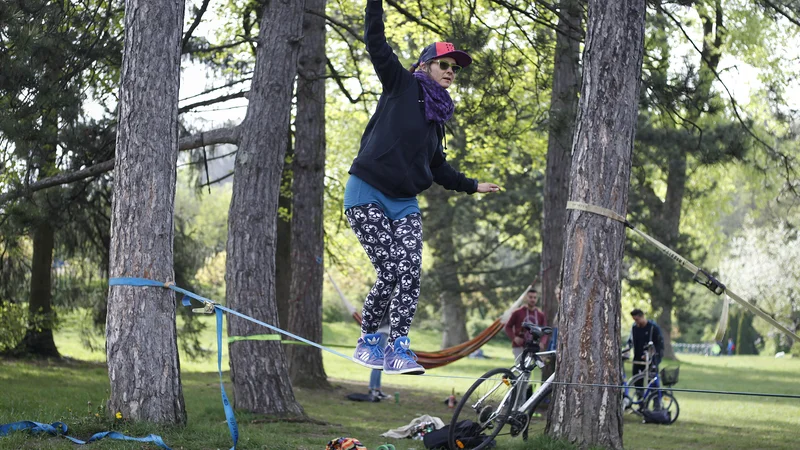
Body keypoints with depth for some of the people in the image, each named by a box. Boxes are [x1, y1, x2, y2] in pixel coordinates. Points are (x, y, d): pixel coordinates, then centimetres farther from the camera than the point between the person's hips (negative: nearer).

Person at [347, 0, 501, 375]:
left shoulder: (437, 116, 18)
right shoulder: (401, 86, 0)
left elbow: (438, 168, 29)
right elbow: (376, 43, -12)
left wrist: (472, 186, 32)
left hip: (405, 204, 6)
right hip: (368, 195, -6)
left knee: (410, 272, -10)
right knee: (389, 271, -12)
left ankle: (398, 348, -5)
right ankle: (368, 341, 7)